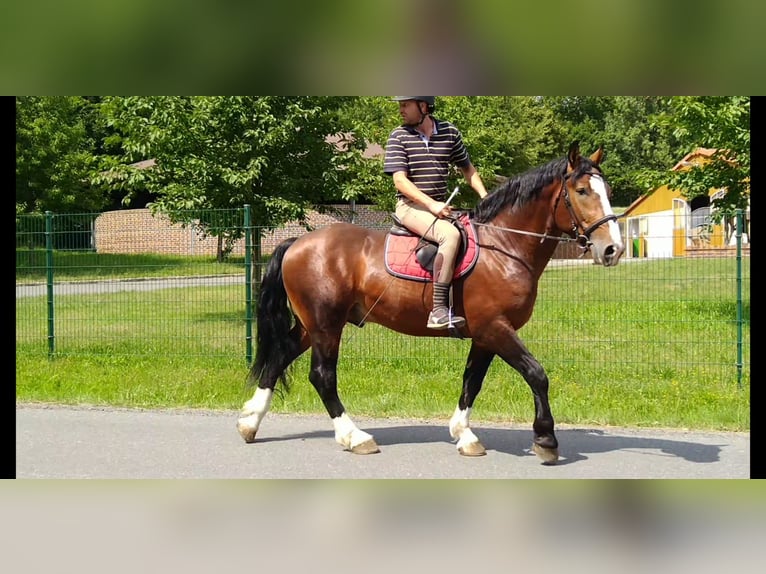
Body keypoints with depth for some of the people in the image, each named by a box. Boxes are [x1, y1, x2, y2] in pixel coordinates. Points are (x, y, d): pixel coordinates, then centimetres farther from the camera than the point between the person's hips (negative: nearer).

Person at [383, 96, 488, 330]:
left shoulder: (450, 133, 8)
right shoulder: (399, 137, -3)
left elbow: (467, 169, 20)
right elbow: (400, 181, -11)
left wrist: (484, 196, 4)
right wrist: (431, 204, -22)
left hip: (441, 206, 6)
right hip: (411, 206, -6)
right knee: (450, 234, -32)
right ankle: (438, 310, -36)